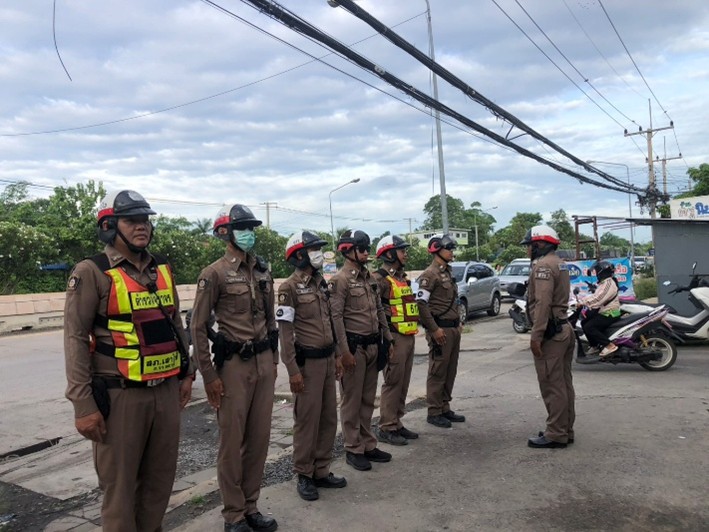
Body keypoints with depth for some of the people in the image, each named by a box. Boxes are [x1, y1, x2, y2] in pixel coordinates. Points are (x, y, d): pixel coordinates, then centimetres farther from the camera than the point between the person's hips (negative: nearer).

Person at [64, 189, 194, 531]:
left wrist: (186, 373, 15)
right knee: (119, 483, 8)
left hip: (166, 391, 6)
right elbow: (76, 339, -11)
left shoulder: (162, 269, 10)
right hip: (120, 395, -5)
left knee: (160, 478, 17)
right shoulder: (91, 272, -9)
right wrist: (83, 404, -14)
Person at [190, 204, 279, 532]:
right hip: (234, 364, -6)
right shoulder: (214, 273, -8)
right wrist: (208, 375, -10)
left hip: (264, 362, 6)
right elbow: (198, 326, -8)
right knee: (232, 441, 5)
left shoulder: (262, 271, 10)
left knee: (260, 437, 12)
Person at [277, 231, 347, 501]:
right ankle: (304, 475, 17)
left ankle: (321, 471, 25)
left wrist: (336, 355, 16)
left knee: (329, 418, 13)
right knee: (307, 420, 2)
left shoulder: (321, 283, 11)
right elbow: (285, 332, -15)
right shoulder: (290, 287, -12)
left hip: (327, 359, 8)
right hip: (307, 362, -8)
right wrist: (293, 370, -17)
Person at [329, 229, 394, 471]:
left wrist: (388, 339, 15)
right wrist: (345, 351, -19)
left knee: (368, 399, 15)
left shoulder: (369, 277, 12)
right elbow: (336, 317, -17)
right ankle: (353, 449, 14)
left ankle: (368, 445, 26)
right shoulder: (340, 280, -12)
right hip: (354, 347, -8)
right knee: (352, 401, 3)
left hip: (373, 346, 8)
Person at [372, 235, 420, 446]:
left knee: (403, 383, 14)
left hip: (409, 337, 9)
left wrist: (414, 328, 16)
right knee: (392, 383, -3)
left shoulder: (402, 278, 18)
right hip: (394, 338, -9)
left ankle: (397, 423, 24)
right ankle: (386, 429, 6)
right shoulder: (380, 279, -13)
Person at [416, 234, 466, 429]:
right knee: (438, 372, -1)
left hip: (454, 328, 9)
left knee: (450, 371, 13)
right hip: (440, 330, -9)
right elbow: (421, 303, -20)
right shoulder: (430, 274, -12)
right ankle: (434, 413, 8)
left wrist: (458, 322, 16)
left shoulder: (448, 272, 16)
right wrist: (434, 329, -20)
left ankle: (445, 408, 23)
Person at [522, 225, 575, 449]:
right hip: (564, 328, 10)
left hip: (550, 332, -10)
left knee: (552, 385, -4)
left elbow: (543, 303, -23)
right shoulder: (558, 263, 18)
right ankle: (565, 430, 23)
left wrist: (536, 336, -23)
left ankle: (556, 435, 2)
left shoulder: (543, 265, -14)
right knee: (563, 383, 14)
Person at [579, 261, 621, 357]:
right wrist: (581, 299, 6)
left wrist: (581, 302, -23)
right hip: (604, 312, 11)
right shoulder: (604, 282, 16)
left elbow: (597, 299, -27)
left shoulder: (608, 283, -19)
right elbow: (595, 295, 17)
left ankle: (609, 345, -18)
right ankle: (595, 346, 19)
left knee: (588, 327, -20)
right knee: (584, 323, 11)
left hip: (609, 314, -11)